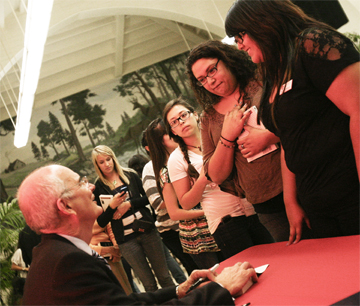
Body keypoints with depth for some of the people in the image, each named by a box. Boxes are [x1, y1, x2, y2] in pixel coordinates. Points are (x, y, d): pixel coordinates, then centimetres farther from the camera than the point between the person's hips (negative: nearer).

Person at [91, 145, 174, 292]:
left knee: (164, 277, 6)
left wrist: (129, 204, -9)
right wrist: (112, 206, -18)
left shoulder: (130, 175, 7)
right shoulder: (99, 187, 1)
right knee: (149, 284, 1)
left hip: (147, 230, 2)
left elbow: (148, 198, 5)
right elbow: (101, 222, -2)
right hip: (126, 240, -2)